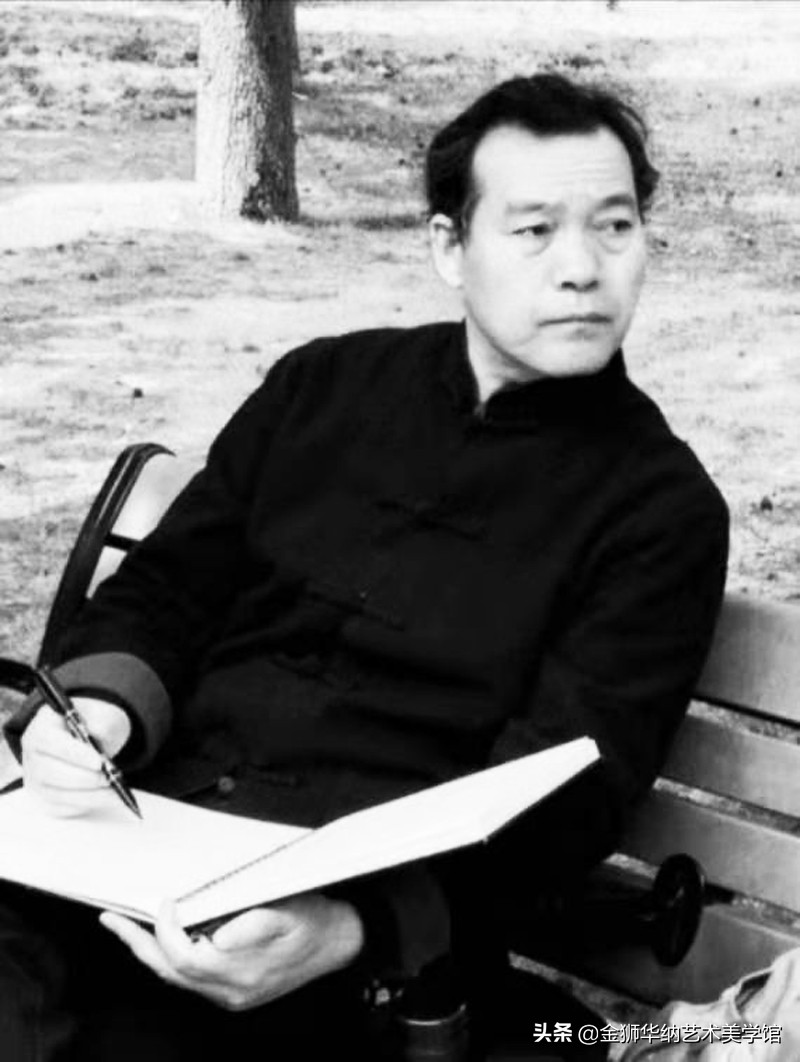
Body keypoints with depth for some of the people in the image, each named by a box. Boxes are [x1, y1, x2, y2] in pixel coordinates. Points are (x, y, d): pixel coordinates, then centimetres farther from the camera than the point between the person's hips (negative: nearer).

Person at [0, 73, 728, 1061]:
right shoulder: (323, 385, 14)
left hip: (383, 912, -3)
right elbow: (163, 589, 16)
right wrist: (100, 706, -8)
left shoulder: (661, 508, 2)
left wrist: (356, 926, -24)